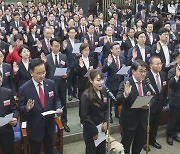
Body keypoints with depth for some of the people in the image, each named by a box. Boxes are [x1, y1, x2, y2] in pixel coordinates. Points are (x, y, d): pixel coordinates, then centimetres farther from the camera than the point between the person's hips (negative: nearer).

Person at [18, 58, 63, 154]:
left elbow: (56, 99, 6)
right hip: (34, 127, -3)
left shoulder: (51, 83, -6)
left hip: (49, 125, 3)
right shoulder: (24, 89, -16)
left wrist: (58, 108, -15)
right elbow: (20, 108, -8)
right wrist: (27, 108, -31)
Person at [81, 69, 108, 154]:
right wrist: (94, 131, -15)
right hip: (91, 131, -6)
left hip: (102, 129, 6)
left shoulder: (103, 92, 1)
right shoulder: (86, 96, -20)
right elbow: (85, 116, -19)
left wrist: (105, 122, -4)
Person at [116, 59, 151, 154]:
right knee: (126, 144, 11)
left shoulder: (146, 83, -1)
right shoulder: (125, 84, -17)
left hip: (142, 120, 5)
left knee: (140, 143, 21)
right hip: (129, 120, -5)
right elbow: (118, 102, -25)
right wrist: (125, 94, -44)